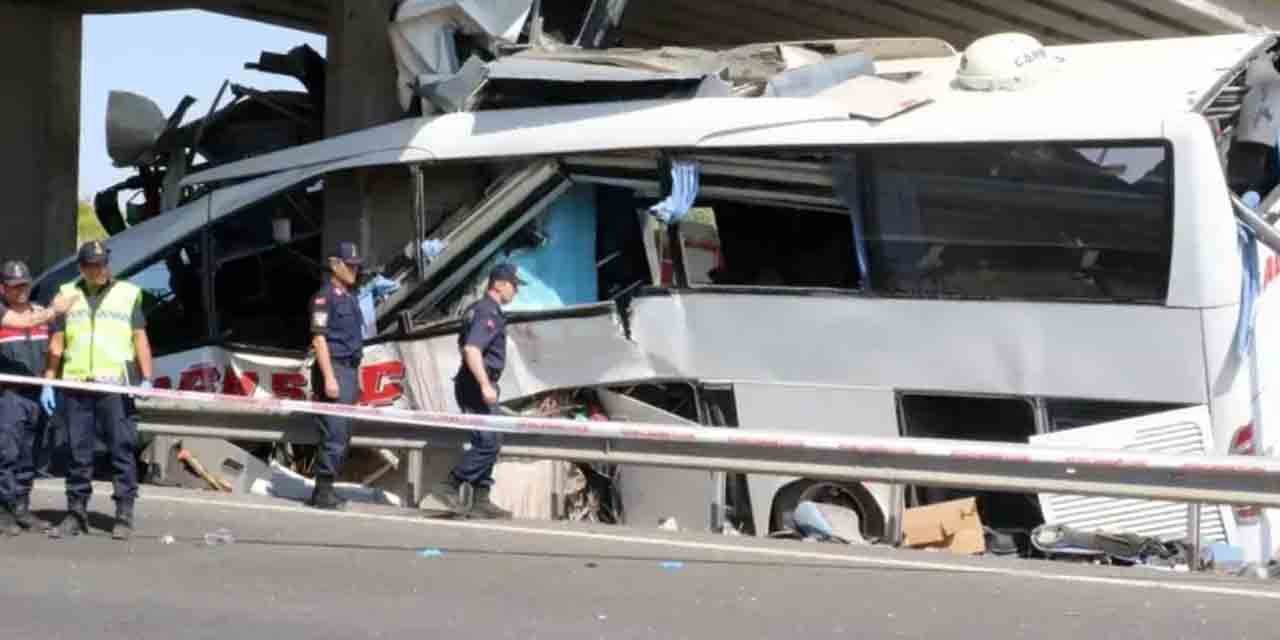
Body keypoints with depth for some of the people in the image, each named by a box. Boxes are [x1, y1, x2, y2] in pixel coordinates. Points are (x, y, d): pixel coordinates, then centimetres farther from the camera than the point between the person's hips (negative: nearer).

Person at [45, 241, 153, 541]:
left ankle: (124, 515, -2)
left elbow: (140, 340, 6)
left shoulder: (128, 294, 9)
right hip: (76, 383, 2)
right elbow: (56, 344, 13)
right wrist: (48, 382, 5)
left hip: (115, 384, -2)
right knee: (77, 452, 5)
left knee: (122, 449, -4)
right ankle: (76, 513, 11)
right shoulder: (67, 295, 13)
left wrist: (146, 378, -5)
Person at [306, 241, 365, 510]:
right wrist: (329, 377, -21)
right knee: (334, 435, -11)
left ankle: (326, 489, 13)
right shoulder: (325, 296, -9)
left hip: (350, 370, 9)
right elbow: (319, 338, -15)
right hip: (333, 368, -9)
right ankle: (322, 492, -7)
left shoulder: (351, 296, 17)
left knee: (343, 436, 8)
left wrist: (357, 376, 18)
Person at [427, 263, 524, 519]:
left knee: (489, 443, 11)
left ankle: (481, 500, 11)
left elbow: (465, 344, 29)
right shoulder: (488, 313, -16)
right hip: (476, 386, -11)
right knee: (488, 443, -12)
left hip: (476, 385, 11)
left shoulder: (480, 309, 18)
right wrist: (485, 385, -32)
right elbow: (472, 350, -28)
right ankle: (449, 487, -9)